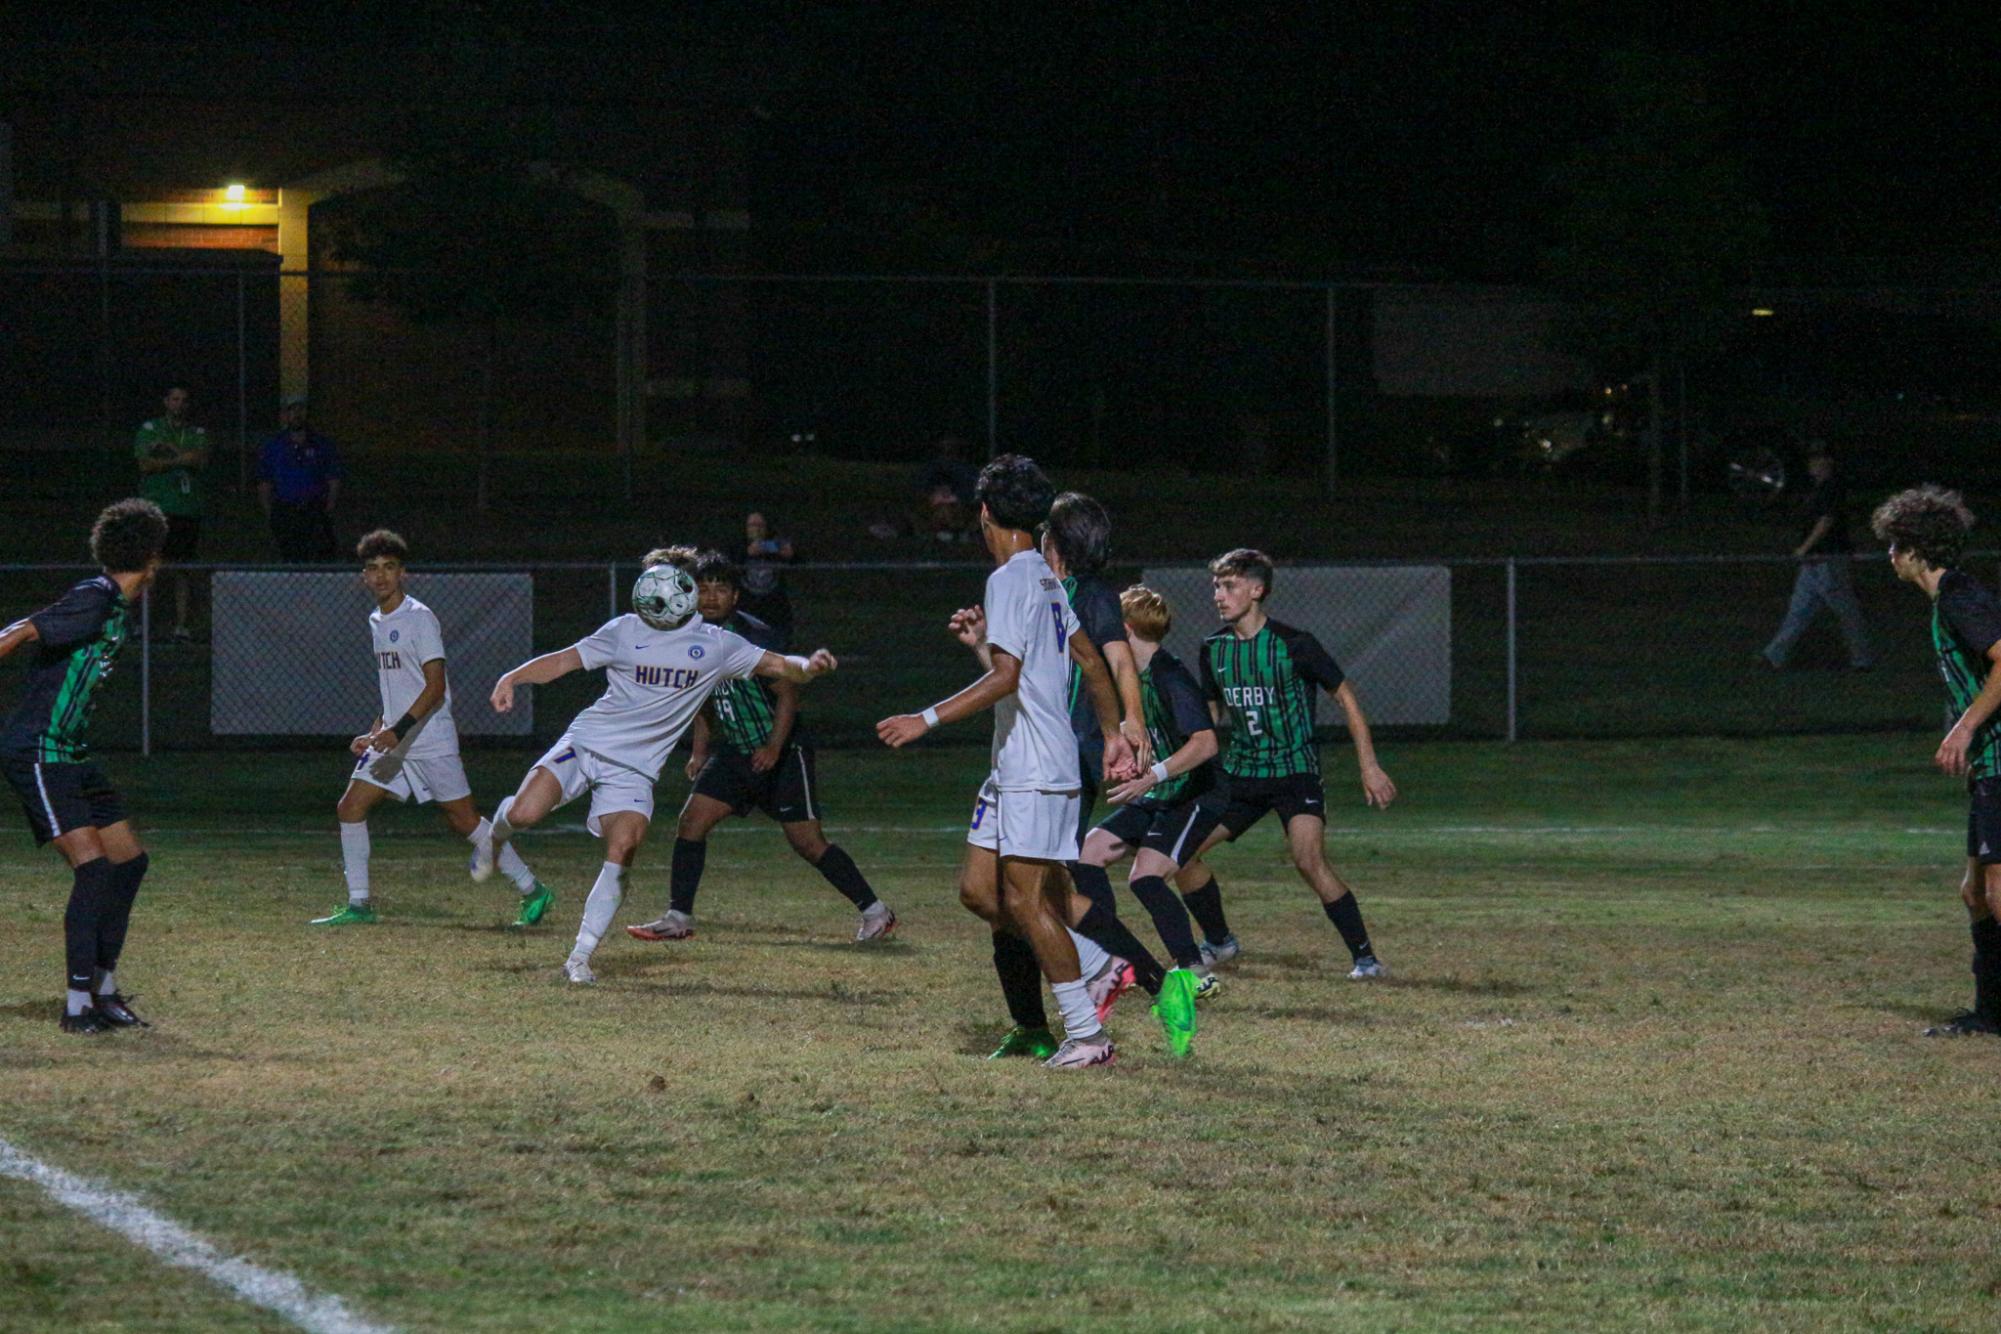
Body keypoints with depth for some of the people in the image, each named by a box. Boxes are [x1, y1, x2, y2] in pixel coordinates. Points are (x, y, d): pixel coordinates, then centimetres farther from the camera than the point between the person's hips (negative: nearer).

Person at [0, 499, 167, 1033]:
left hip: (71, 755, 10)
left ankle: (103, 988, 17)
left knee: (128, 859, 9)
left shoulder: (118, 608, 13)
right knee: (93, 865, -16)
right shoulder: (95, 599, -16)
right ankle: (78, 1004, -11)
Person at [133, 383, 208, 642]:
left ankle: (181, 625, 0)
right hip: (157, 507, -2)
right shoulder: (150, 430, 8)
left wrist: (169, 448, -9)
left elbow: (202, 462, -3)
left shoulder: (197, 434, 15)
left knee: (182, 571, 1)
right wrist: (180, 459, -12)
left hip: (188, 510, 2)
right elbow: (145, 463, -6)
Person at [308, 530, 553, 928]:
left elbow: (435, 687, -18)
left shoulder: (419, 618, -12)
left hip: (431, 740, -8)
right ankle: (359, 905, 4)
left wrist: (398, 731, -25)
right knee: (350, 808, -1)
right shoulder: (377, 622, 14)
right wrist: (375, 733, 16)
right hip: (394, 741, 8)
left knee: (463, 820, -3)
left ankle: (532, 890, 8)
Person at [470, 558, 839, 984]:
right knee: (525, 813, -19)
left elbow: (777, 666, 7)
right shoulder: (624, 632, 1)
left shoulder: (717, 646, 4)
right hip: (586, 742, -1)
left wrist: (808, 666, -15)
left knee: (623, 849, -19)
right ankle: (496, 832, 21)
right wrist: (512, 677, -11)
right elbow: (564, 661, 3)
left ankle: (580, 959, -13)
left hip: (634, 769, 1)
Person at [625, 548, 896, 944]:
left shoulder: (756, 636, -17)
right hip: (735, 751, 7)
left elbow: (788, 693, -16)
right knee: (691, 821, -4)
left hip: (785, 752, -7)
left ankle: (875, 912, 4)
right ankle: (678, 918, 3)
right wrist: (699, 752, 13)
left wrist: (774, 750, -25)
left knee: (807, 842, -7)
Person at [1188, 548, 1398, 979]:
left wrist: (1369, 767, -10)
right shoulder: (1214, 649, 3)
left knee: (1309, 860, -26)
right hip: (1240, 775, 6)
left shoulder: (1293, 645, -14)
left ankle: (1365, 957, -19)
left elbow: (1345, 697, -7)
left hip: (1295, 771, -6)